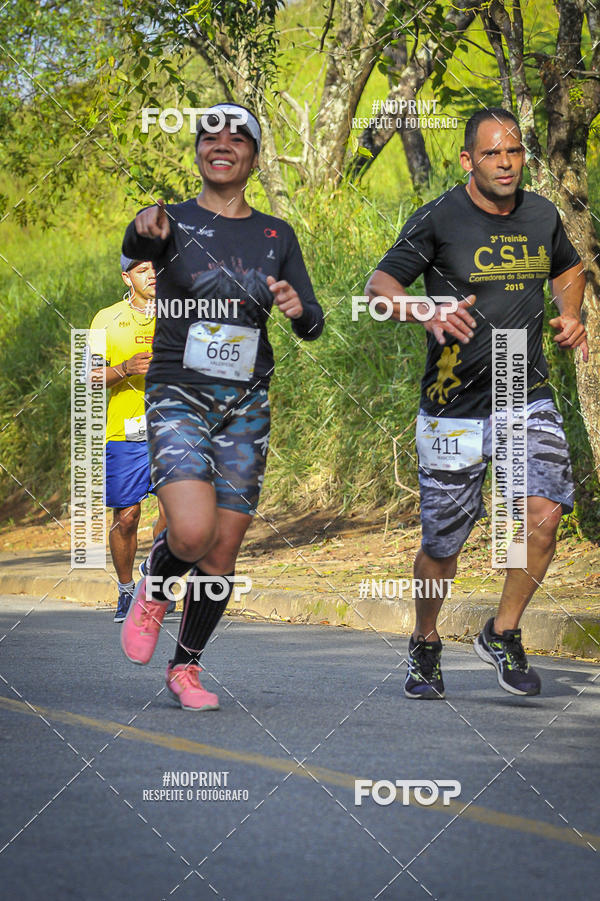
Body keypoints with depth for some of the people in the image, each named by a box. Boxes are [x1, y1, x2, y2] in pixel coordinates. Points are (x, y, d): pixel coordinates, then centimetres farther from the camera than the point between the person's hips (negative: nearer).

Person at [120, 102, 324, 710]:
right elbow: (135, 246, -25)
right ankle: (153, 590, 10)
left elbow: (313, 328, 7)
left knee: (223, 554, 2)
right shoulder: (175, 222, -1)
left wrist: (299, 308, -17)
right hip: (178, 400, -3)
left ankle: (186, 667, 21)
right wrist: (146, 228, -49)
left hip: (246, 408, 3)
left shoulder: (276, 236, 9)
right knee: (193, 532, -24)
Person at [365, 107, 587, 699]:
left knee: (547, 510, -18)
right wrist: (427, 314, -33)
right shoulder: (439, 219, -9)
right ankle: (425, 646, 31)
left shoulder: (541, 215, 5)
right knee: (442, 544, 4)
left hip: (528, 398, 3)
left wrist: (569, 316, 5)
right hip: (454, 408, -3)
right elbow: (379, 285, -14)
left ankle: (502, 634, 2)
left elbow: (568, 270, 25)